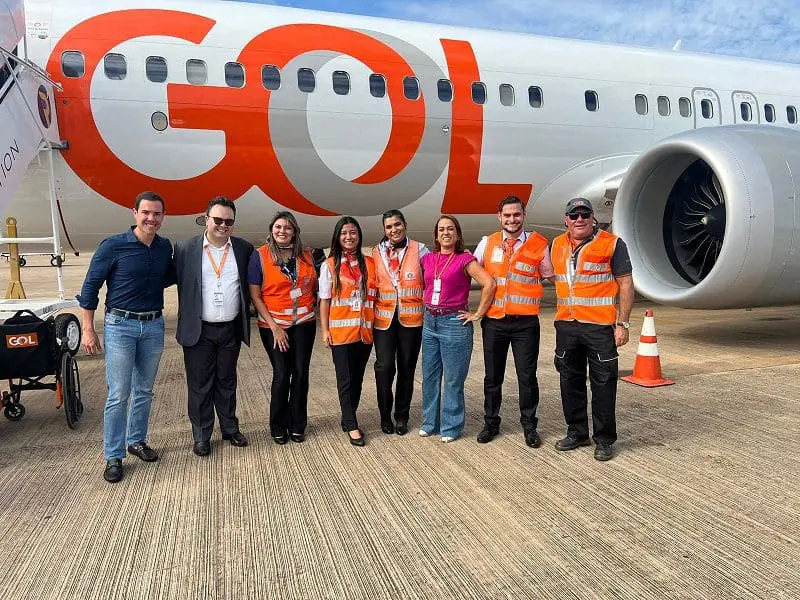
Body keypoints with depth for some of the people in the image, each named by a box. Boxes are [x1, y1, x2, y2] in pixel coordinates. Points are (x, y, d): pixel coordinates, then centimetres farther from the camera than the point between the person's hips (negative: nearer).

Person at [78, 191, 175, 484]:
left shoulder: (165, 247, 3)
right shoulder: (113, 246, -10)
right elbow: (90, 286, -5)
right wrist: (88, 329, -7)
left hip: (154, 325, 5)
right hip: (120, 325, -4)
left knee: (144, 391, 15)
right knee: (118, 394, -2)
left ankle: (137, 440, 32)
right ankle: (113, 457, 9)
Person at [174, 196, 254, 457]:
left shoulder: (244, 249, 1)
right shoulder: (185, 248, -3)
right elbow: (175, 280, 0)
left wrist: (246, 319, 3)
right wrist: (186, 321, -4)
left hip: (231, 329, 2)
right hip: (199, 330, -2)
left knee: (227, 382, 17)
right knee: (200, 385, 8)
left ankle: (230, 428, 32)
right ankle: (201, 436, 22)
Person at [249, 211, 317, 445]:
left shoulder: (305, 255, 5)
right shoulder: (260, 256, -5)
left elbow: (314, 285, 18)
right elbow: (255, 295, -7)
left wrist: (313, 309, 4)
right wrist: (274, 326, -12)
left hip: (304, 324, 3)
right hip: (274, 325, -3)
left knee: (300, 373, 5)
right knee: (281, 375, 0)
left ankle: (297, 425, 21)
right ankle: (278, 427, 20)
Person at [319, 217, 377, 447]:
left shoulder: (369, 263, 7)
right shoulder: (330, 265, 1)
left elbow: (375, 294, 9)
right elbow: (324, 300, 1)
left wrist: (375, 325, 1)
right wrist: (325, 329, -5)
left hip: (365, 330, 3)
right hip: (341, 330, -3)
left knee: (357, 378, 10)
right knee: (345, 380, 0)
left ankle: (347, 419, 25)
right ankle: (352, 426, 8)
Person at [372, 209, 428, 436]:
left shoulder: (419, 249, 2)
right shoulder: (376, 253, 7)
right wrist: (370, 312, 3)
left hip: (411, 318, 0)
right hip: (384, 319, 1)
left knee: (407, 368, 8)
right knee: (384, 367, -8)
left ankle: (402, 417, 23)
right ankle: (385, 415, 12)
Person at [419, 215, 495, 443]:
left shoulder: (465, 259, -7)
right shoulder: (427, 259, 8)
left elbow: (489, 284, -14)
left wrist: (477, 314, -12)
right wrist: (425, 308, 11)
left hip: (454, 323, -5)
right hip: (430, 322, 5)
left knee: (453, 379, 3)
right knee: (429, 376, 12)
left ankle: (451, 426, 17)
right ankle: (430, 422, 27)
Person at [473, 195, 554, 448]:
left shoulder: (539, 244, -2)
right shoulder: (487, 243, 4)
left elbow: (549, 276, 8)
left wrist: (527, 292, -6)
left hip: (525, 322, -2)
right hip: (493, 321, 2)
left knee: (527, 377, 5)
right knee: (492, 376, 12)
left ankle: (529, 425, 24)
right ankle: (491, 423, 28)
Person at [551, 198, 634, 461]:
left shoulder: (611, 244, -4)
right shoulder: (558, 245, 11)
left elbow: (626, 284, -4)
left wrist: (622, 323, -9)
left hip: (599, 326, -5)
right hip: (566, 325, 5)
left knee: (603, 383, 1)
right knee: (570, 381, 13)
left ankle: (604, 439, 14)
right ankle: (576, 432, 28)